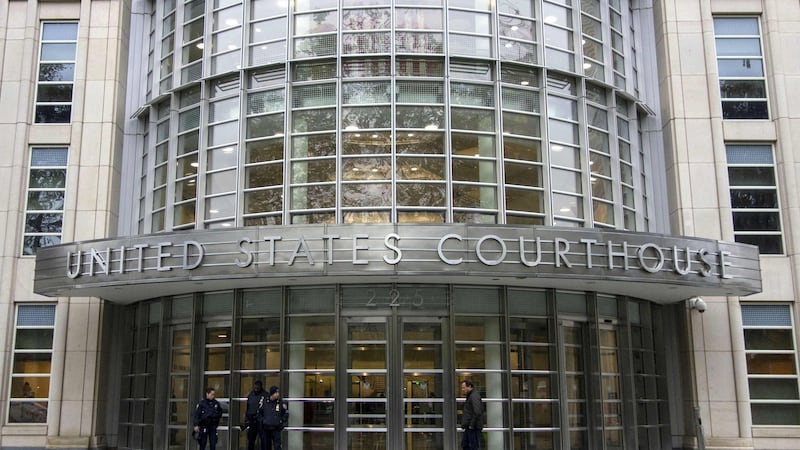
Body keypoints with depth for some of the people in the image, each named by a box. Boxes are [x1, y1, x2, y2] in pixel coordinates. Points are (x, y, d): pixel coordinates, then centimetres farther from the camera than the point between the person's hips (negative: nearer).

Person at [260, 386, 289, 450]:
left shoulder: (281, 403, -2)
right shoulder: (265, 403, -1)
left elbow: (286, 414, 10)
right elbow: (260, 413, 14)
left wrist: (282, 422, 2)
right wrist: (262, 421, 6)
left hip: (276, 429, -2)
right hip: (266, 428, 2)